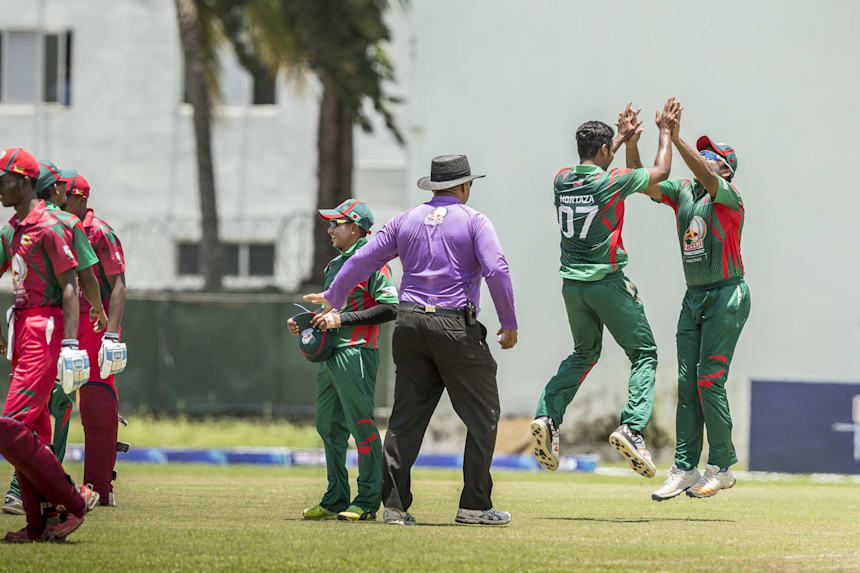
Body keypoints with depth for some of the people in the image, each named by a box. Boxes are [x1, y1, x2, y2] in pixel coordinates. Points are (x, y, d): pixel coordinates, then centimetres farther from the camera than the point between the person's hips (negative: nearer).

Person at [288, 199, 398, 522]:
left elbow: (390, 308, -16)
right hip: (329, 355, 10)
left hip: (357, 352, -10)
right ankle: (336, 501, 16)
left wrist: (341, 319, -19)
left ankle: (368, 502, -8)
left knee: (361, 425, -10)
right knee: (329, 427, 10)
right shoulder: (335, 265, 20)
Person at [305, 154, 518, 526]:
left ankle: (395, 503, 0)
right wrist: (509, 324, -4)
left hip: (409, 324, 5)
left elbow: (362, 260, 16)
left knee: (406, 416, 7)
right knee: (482, 415, 3)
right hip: (455, 326, -5)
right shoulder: (474, 222, 0)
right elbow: (496, 271, -13)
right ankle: (475, 505, -2)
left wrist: (332, 299, 31)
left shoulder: (406, 221, 13)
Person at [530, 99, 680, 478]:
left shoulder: (562, 180, 2)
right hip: (607, 283, -6)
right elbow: (661, 172, 1)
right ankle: (631, 428, -17)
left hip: (572, 285, 6)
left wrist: (621, 136, 34)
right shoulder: (611, 182, -14)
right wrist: (665, 132, 17)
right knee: (645, 354, 3)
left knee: (585, 353, 25)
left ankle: (547, 418, 6)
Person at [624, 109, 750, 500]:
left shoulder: (728, 197, -10)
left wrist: (675, 137, -34)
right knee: (686, 382, 3)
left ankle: (721, 468, -3)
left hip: (727, 295, -7)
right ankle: (684, 469, 4)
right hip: (693, 298, 7)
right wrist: (631, 141, -8)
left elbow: (707, 177, -29)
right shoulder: (682, 192, 11)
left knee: (710, 380, -11)